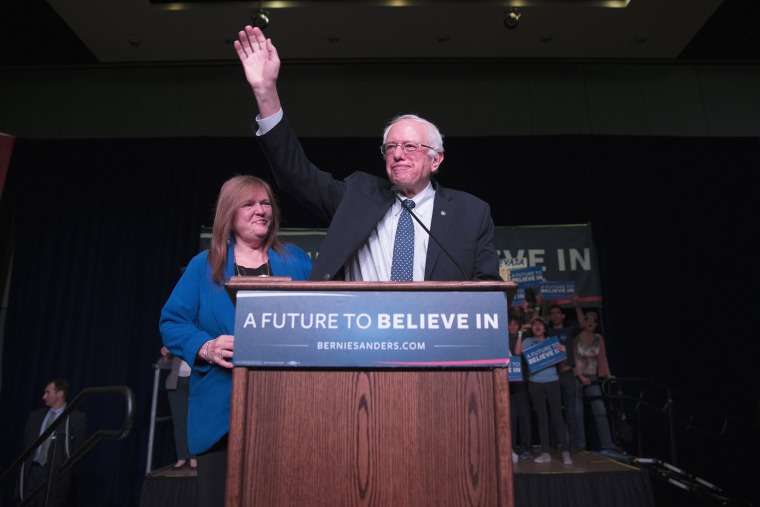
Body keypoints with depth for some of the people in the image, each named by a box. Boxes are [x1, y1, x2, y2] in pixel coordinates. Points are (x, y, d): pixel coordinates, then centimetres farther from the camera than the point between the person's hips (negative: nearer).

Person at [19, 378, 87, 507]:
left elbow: (79, 449, -4)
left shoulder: (77, 418, -5)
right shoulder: (35, 415, 12)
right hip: (32, 471, 5)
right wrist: (25, 466, 8)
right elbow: (27, 443, 17)